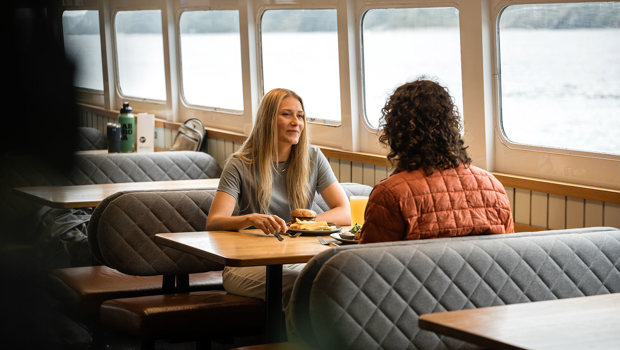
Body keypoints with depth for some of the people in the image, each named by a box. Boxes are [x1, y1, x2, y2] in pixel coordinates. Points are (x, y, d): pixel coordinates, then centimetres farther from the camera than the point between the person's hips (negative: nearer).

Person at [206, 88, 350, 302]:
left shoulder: (313, 158, 8)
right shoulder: (240, 166, -1)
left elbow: (345, 213, 5)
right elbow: (213, 222, -12)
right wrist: (251, 219, -33)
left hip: (297, 258, 4)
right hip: (247, 264, -3)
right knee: (297, 280, -37)